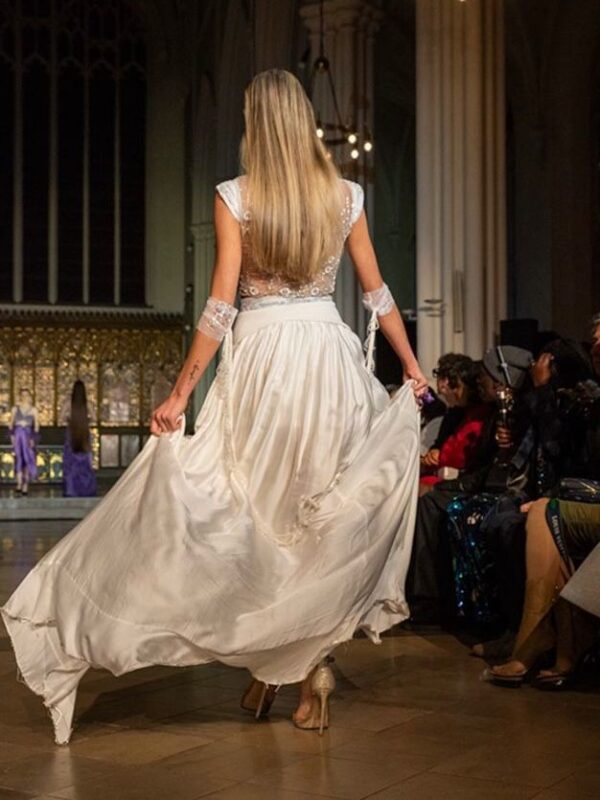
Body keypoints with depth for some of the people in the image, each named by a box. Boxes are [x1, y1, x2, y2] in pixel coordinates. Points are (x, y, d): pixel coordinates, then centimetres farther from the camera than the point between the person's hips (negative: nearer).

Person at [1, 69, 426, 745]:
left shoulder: (235, 198, -5)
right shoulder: (345, 195, 3)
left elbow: (220, 308, -9)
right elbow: (378, 294, 7)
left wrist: (180, 393, -4)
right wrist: (412, 368, 16)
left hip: (260, 360, -2)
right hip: (330, 358, 3)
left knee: (254, 514, 11)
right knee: (324, 522, 9)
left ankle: (267, 667, 18)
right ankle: (310, 669, 14)